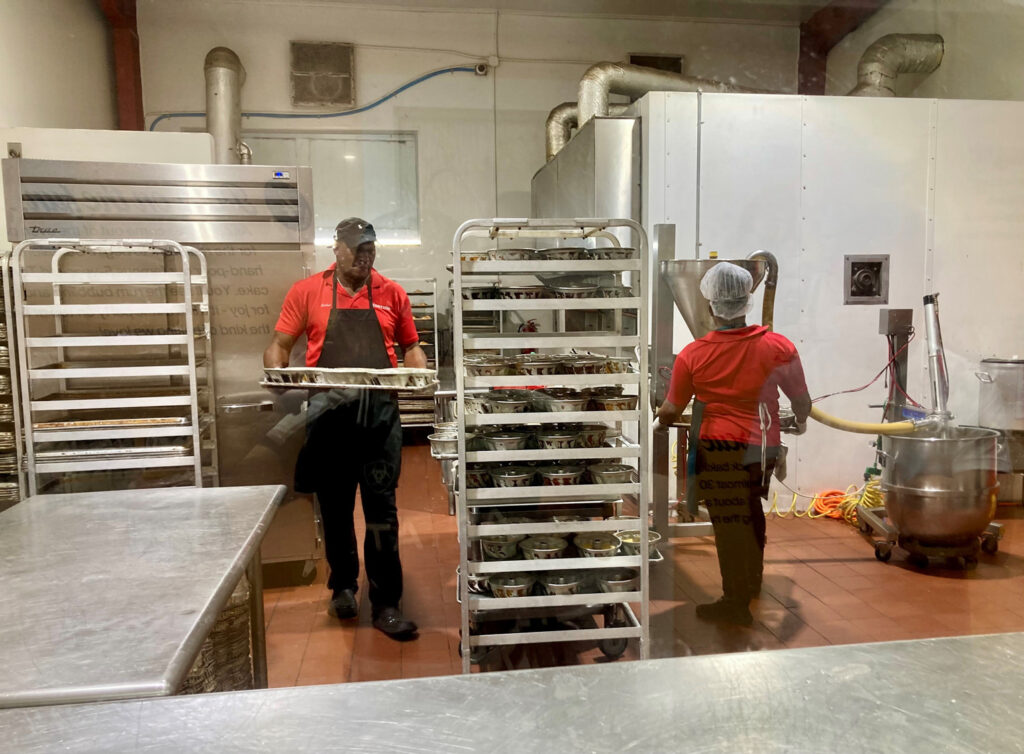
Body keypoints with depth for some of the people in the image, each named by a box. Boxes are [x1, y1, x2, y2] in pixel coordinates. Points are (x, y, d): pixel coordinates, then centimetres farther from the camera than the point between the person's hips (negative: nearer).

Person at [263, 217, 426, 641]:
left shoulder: (391, 293, 8)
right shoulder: (307, 292, 6)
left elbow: (411, 347, 14)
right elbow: (279, 346, 8)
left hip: (380, 413, 0)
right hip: (328, 413, 1)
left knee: (382, 508, -1)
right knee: (335, 507, 13)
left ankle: (386, 605, 8)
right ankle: (343, 586, 34)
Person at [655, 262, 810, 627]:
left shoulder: (692, 354, -12)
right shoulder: (778, 347, -8)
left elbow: (671, 409, -4)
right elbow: (802, 400, 2)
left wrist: (659, 424, 18)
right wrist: (801, 423, 25)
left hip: (718, 449, -4)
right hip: (761, 447, 4)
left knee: (729, 524, 5)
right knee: (750, 512, 25)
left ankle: (736, 603, 15)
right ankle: (752, 580, 44)